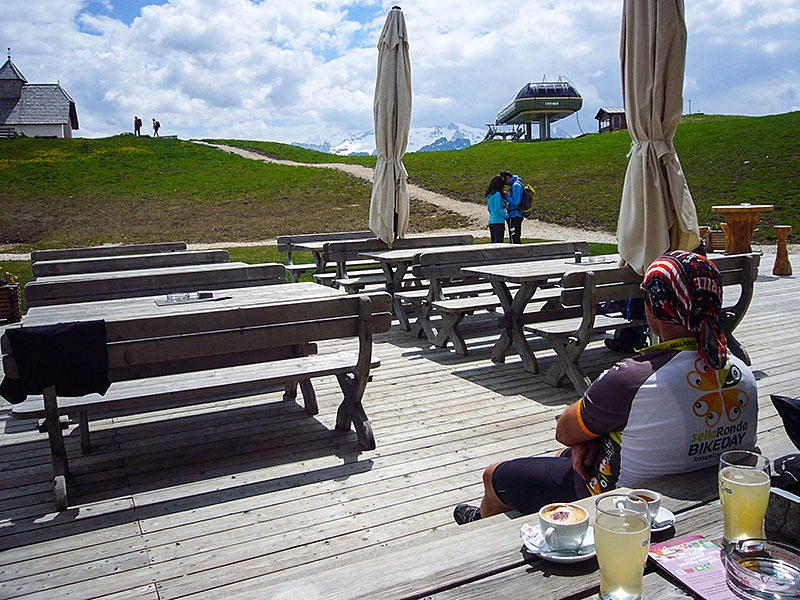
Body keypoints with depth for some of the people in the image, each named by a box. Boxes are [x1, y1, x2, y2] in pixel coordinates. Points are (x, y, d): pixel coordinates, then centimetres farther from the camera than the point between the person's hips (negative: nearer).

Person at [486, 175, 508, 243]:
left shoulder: (489, 195, 12)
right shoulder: (497, 194, -14)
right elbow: (498, 209, -18)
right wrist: (506, 215, -6)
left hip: (491, 221, 9)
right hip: (498, 222, -8)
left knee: (493, 242, 11)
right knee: (498, 242, -6)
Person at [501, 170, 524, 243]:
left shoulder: (516, 185, -14)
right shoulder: (515, 184, 17)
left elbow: (515, 202, -21)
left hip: (514, 217, -10)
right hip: (518, 216, 10)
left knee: (514, 241, -9)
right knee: (517, 240, 13)